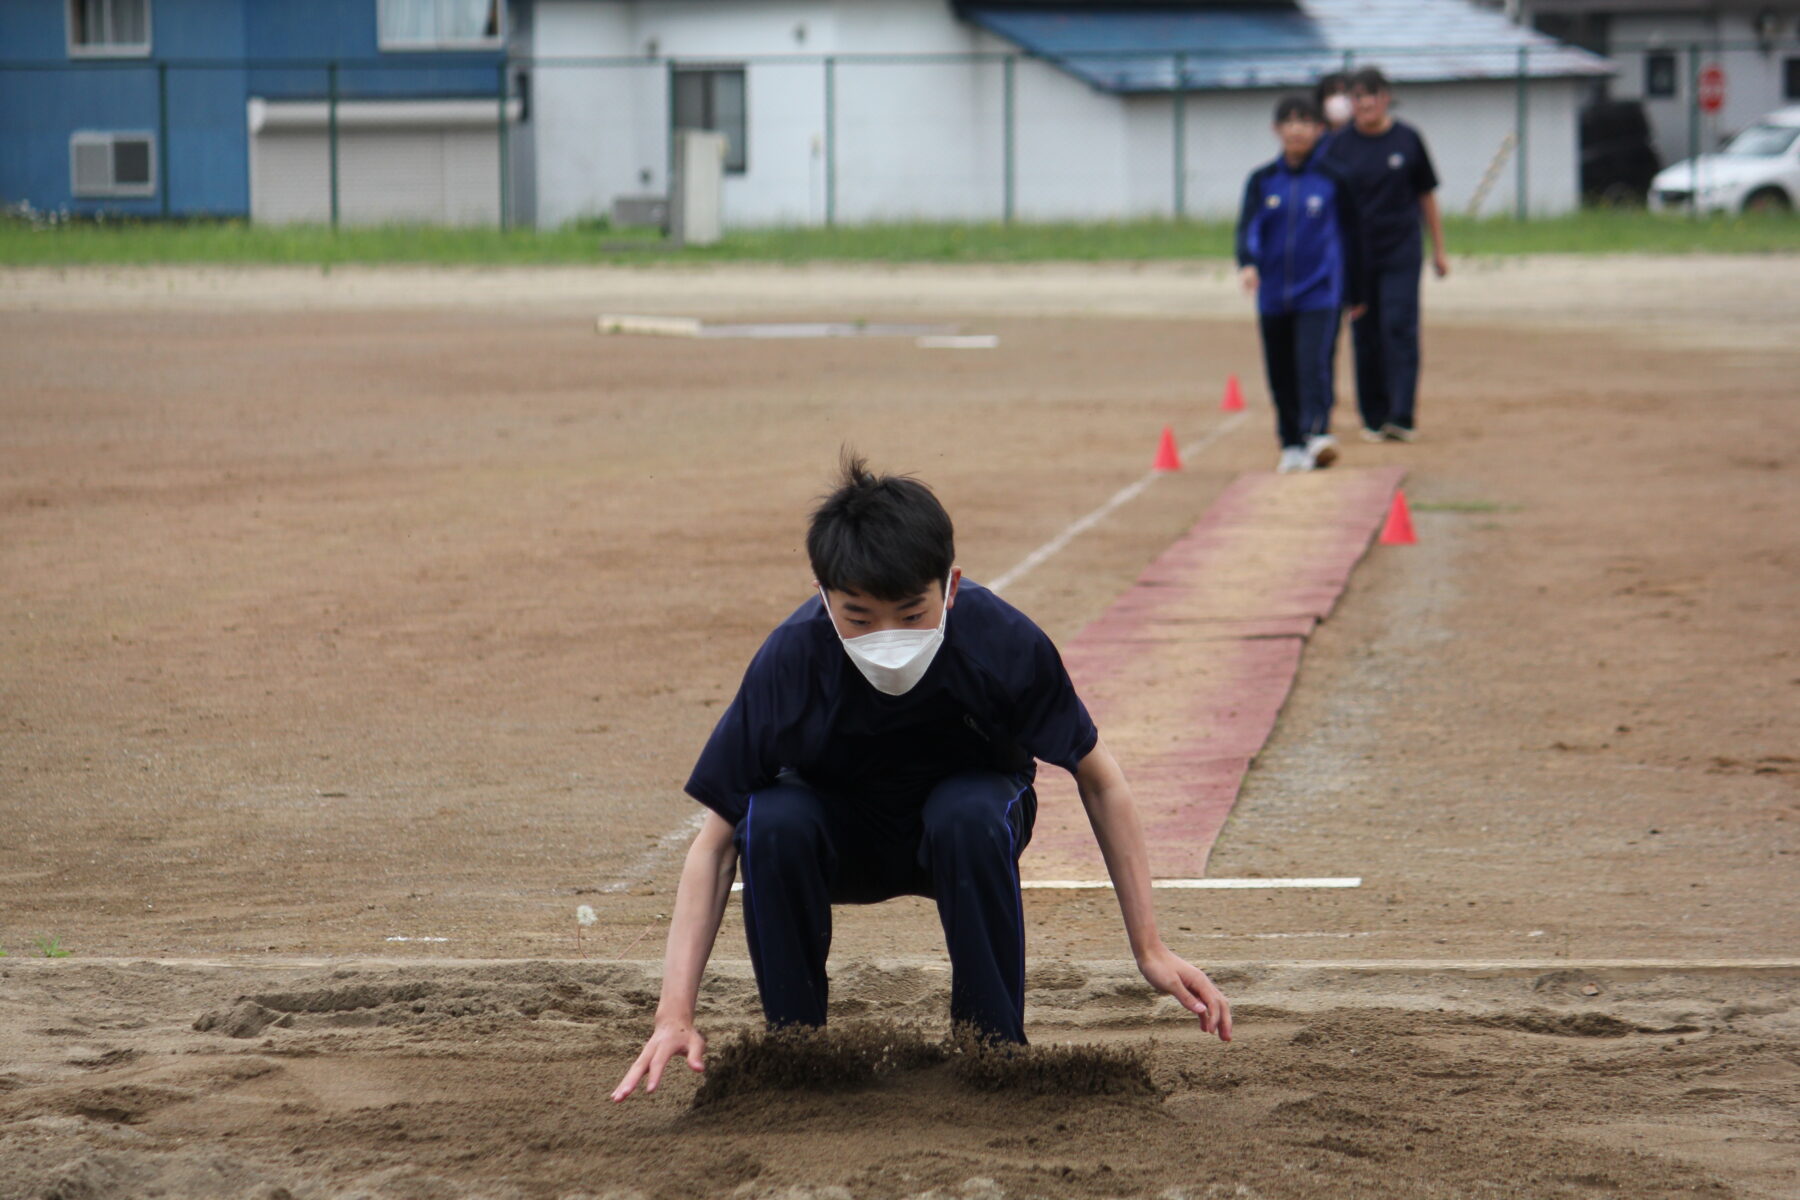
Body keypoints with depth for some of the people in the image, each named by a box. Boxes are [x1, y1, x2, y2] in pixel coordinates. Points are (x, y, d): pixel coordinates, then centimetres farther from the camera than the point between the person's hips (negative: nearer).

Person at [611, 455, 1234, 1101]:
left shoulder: (1005, 643, -29)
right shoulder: (789, 661, -30)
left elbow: (1100, 781, -14)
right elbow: (715, 840, -22)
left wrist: (1150, 950, -14)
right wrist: (676, 1015, -30)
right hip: (843, 840, 0)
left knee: (970, 816, -35)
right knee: (773, 823, -33)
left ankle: (995, 1047, -15)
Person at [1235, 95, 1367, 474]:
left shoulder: (1332, 180, 2)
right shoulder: (1262, 181, 6)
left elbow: (1350, 236, 9)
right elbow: (1248, 226, -6)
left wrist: (1355, 294, 13)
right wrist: (1248, 263, -27)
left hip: (1319, 290, -3)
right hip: (1273, 293, 3)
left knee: (1313, 362, -19)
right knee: (1281, 373, 7)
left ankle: (1318, 433, -25)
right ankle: (1292, 446, 19)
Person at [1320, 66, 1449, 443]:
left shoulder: (1407, 140, 2)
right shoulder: (1340, 146, 2)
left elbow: (1426, 196, 9)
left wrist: (1438, 249, 10)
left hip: (1401, 253, -1)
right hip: (1357, 253, 1)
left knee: (1399, 328, -10)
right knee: (1365, 337, 5)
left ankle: (1402, 416, -13)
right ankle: (1374, 417, 14)